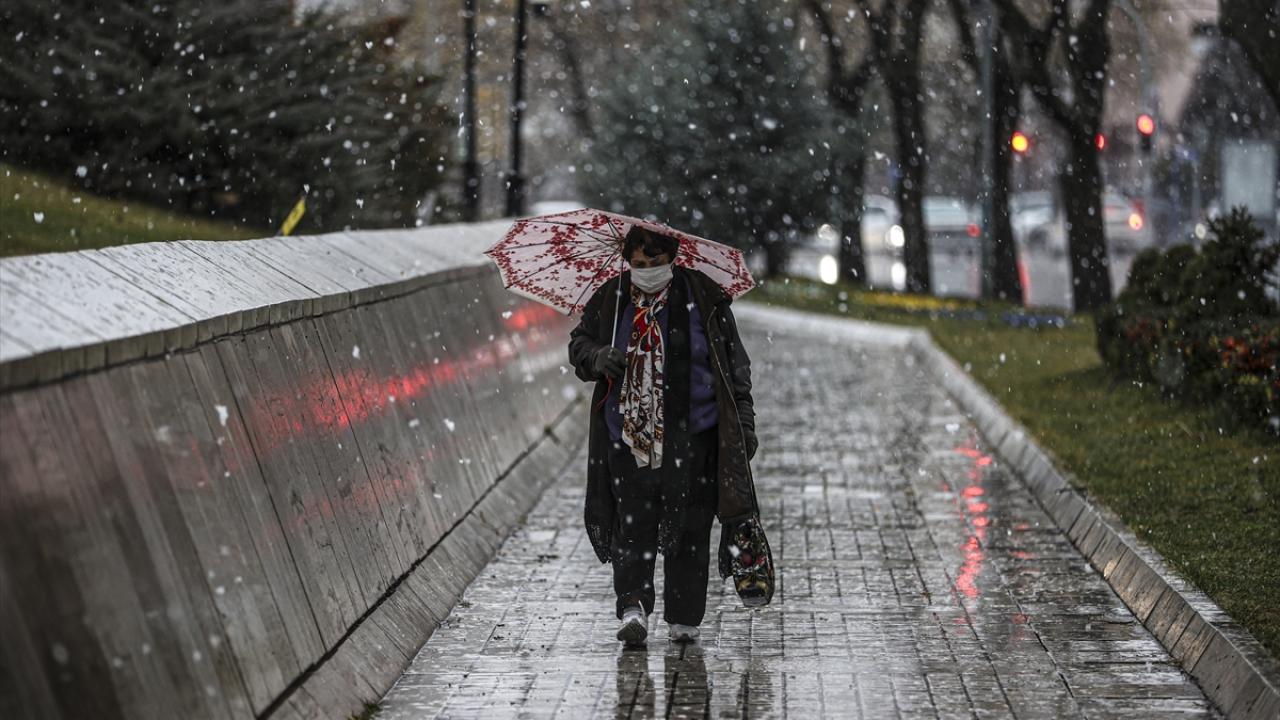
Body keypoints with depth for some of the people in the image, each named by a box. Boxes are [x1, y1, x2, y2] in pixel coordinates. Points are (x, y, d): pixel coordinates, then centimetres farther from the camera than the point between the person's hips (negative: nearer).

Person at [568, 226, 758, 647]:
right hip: (628, 438, 1)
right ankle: (633, 606, -5)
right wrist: (597, 357, -8)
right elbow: (578, 343, 16)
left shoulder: (704, 299, 1)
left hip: (691, 438, -1)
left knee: (688, 530, 4)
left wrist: (744, 420, 2)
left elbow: (734, 363, 5)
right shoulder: (610, 300, 5)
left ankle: (683, 619, 12)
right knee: (633, 526, -4)